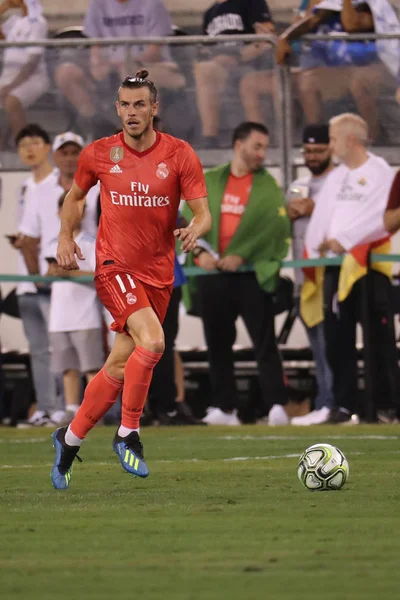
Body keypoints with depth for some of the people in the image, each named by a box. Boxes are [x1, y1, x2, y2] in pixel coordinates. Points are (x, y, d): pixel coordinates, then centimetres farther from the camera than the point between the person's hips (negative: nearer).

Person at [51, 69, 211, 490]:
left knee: (119, 366, 7)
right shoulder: (98, 154, -1)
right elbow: (75, 196, 19)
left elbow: (203, 214, -7)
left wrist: (195, 230, -28)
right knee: (151, 341, -26)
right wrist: (65, 237, 8)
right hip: (115, 267, -3)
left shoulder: (180, 155, -3)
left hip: (159, 273, 3)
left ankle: (70, 439, 26)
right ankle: (128, 434, -12)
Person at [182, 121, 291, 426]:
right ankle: (224, 408, 13)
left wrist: (241, 255, -15)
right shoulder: (209, 182, 12)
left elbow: (276, 225, -7)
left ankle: (277, 406, -12)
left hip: (253, 274, -3)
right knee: (217, 343, 6)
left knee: (265, 342, -8)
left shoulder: (268, 186, 6)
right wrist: (199, 250, -9)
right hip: (212, 275, 3)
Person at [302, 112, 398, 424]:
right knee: (337, 338, 4)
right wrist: (314, 247, -3)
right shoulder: (335, 177, 19)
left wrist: (345, 239, -17)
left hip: (368, 264, -7)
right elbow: (321, 216, 13)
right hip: (334, 266, 7)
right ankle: (344, 404, 7)